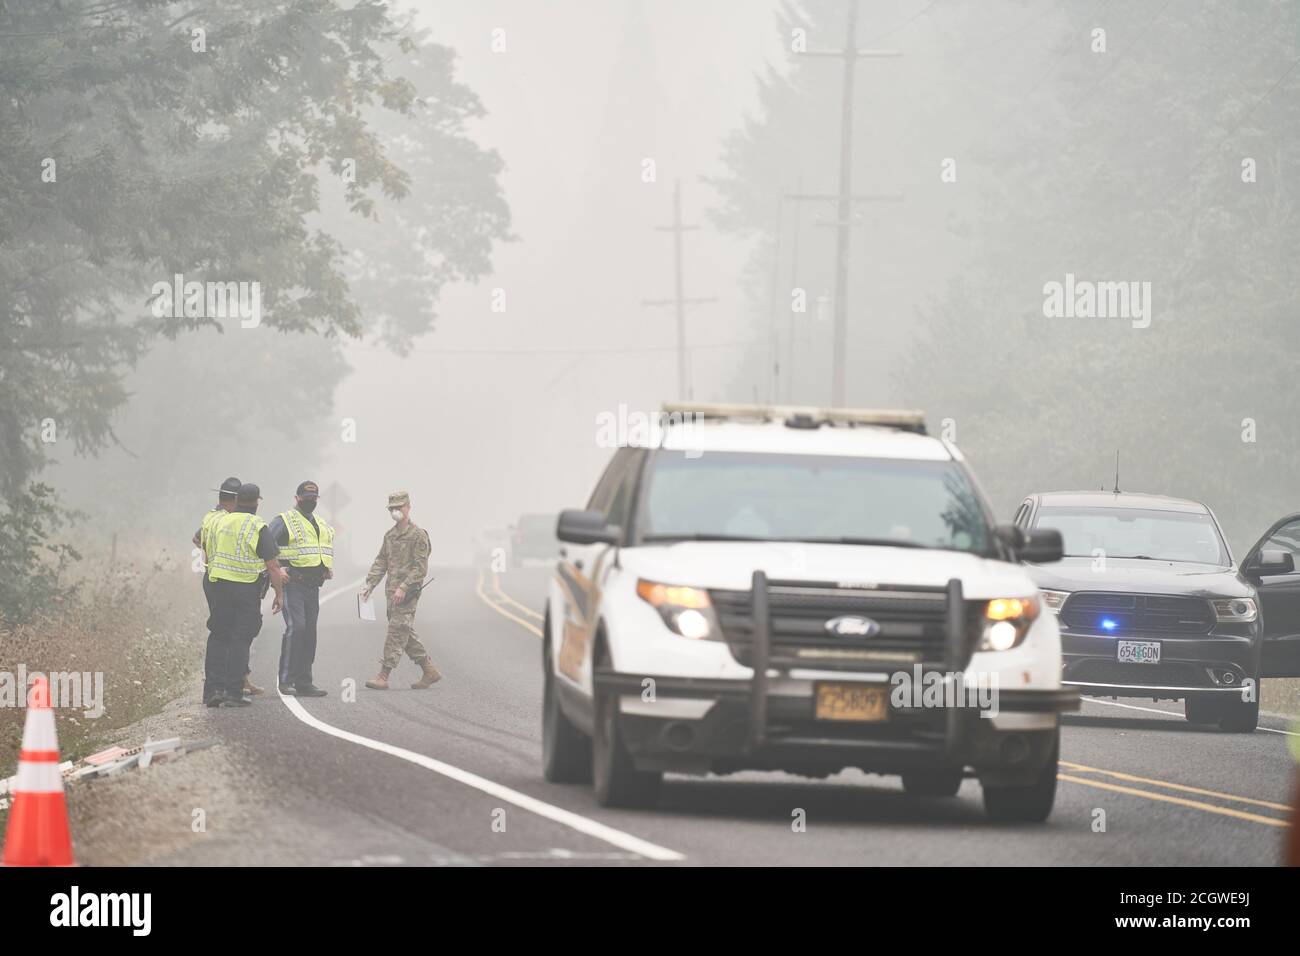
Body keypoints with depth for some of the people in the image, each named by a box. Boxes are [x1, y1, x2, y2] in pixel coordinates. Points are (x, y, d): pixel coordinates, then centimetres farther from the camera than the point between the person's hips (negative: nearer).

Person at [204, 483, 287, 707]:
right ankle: (233, 693, -3)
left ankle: (213, 688, 5)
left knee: (218, 638, 11)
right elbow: (272, 565, -10)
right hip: (248, 590, -4)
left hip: (219, 586, 4)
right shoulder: (258, 528, -9)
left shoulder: (218, 523, 6)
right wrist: (279, 594, -1)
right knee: (240, 641, 0)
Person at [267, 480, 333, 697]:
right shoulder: (283, 521, -4)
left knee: (309, 632, 7)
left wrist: (329, 566, 19)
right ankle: (286, 680, -15)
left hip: (313, 586, 8)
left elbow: (328, 547, 36)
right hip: (292, 584, -8)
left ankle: (304, 681, 12)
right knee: (295, 628, -18)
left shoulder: (322, 524, 20)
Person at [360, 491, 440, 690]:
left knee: (396, 633, -10)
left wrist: (403, 588, -21)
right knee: (406, 635, 11)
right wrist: (370, 584, 6)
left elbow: (421, 568, -14)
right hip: (392, 592, 8)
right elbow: (381, 562, 18)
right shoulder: (390, 535, 15)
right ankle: (430, 672, 20)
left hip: (407, 593, -8)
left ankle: (383, 676, -13)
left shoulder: (418, 535, -9)